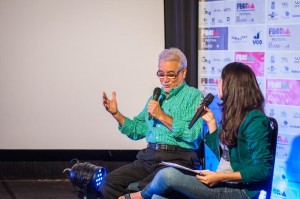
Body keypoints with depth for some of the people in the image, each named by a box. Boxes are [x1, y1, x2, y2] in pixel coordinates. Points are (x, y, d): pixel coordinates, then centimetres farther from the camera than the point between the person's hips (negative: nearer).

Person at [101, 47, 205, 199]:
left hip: (178, 159, -6)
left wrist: (162, 116, -12)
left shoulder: (194, 96, 2)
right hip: (148, 157, 6)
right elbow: (137, 130, 23)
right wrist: (115, 113, 11)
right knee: (109, 182, -15)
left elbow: (193, 134, -14)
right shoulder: (156, 97, 23)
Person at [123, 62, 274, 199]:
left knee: (168, 175, -20)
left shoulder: (254, 120, -14)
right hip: (222, 185, 9)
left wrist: (220, 177, -23)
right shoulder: (234, 115, 15)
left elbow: (263, 169, -20)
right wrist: (211, 122, 14)